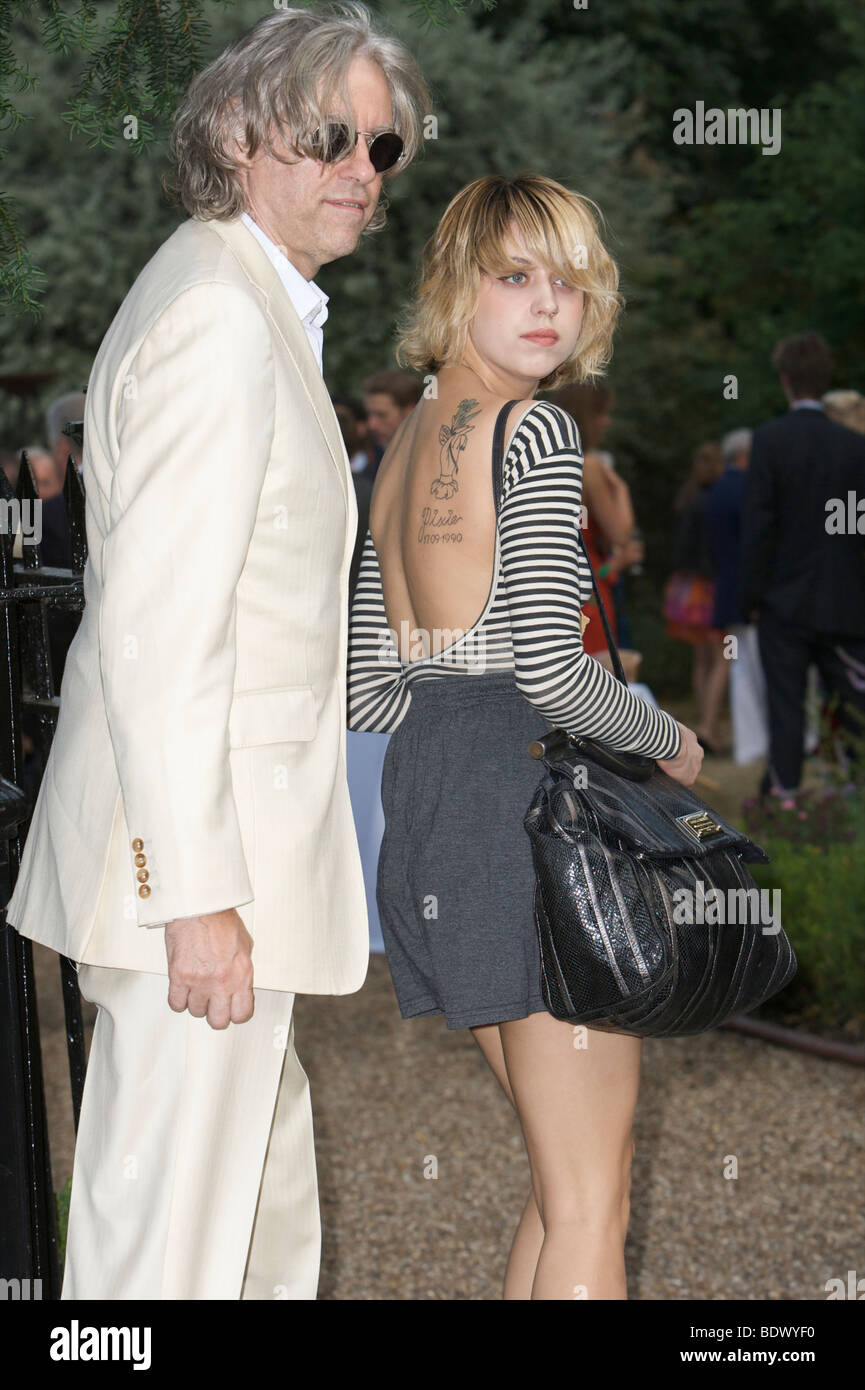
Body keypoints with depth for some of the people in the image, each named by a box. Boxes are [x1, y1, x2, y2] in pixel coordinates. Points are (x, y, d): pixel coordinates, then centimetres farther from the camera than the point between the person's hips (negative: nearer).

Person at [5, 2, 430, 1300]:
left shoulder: (258, 304, 16)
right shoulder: (220, 316, -17)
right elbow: (155, 631, -24)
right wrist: (200, 895, -25)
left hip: (220, 838, 11)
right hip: (198, 850, -11)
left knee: (270, 1188, 23)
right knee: (170, 1237, 0)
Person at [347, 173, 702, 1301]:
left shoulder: (401, 446, 15)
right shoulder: (535, 428, -10)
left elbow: (368, 683, 15)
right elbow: (547, 663, -20)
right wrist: (667, 740, -4)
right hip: (533, 802, -9)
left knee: (566, 1184, 19)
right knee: (590, 1206, -2)